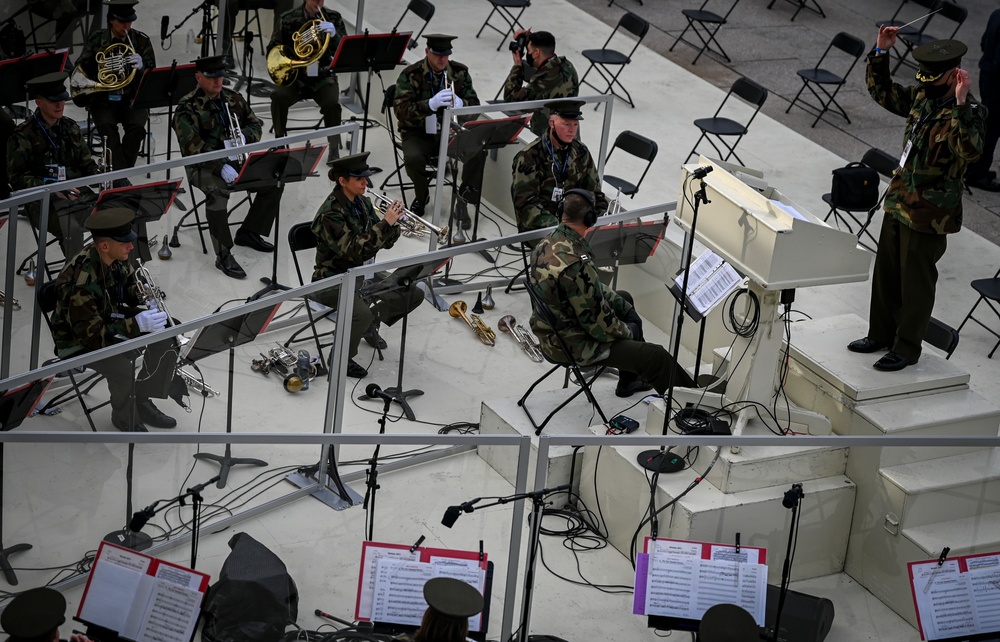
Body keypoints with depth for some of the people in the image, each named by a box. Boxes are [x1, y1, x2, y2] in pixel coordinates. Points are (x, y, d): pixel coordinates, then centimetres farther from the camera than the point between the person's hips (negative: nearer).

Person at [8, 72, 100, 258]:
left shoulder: (70, 128, 14)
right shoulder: (23, 136, -6)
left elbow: (86, 164, 20)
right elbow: (17, 178, -7)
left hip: (78, 192, 6)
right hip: (44, 201, -6)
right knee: (72, 229, -35)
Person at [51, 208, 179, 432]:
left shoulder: (116, 258, -12)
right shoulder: (80, 283, -35)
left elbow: (130, 288, 6)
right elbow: (91, 335, -33)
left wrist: (146, 306, -16)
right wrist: (136, 324, -36)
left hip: (109, 319, 8)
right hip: (78, 340, -8)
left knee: (167, 335, -6)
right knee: (122, 365, -32)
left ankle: (141, 400, 9)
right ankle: (125, 416, -1)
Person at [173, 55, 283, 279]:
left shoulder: (233, 98, 8)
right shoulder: (187, 108, -12)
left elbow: (256, 124, 15)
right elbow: (193, 147, -21)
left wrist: (245, 136, -10)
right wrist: (221, 167, -32)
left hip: (235, 158, 6)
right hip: (204, 165, -6)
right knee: (218, 192, -37)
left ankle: (248, 233, 7)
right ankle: (223, 256, -30)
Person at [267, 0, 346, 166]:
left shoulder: (334, 18, 0)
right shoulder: (288, 18, 0)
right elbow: (273, 48, 5)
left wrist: (334, 35, -28)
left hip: (323, 76, 0)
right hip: (295, 74, 0)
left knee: (332, 103, -31)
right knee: (278, 96, -30)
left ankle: (334, 148, -13)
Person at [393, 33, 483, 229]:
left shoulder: (460, 72, 1)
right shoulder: (410, 75, -8)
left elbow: (474, 106, -1)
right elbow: (401, 110, -18)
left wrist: (460, 103, -26)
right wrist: (431, 104, -34)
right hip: (419, 133, -2)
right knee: (413, 157, -34)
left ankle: (464, 200, -10)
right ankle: (421, 196, 0)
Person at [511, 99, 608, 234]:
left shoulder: (581, 152, 7)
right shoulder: (530, 156, -9)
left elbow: (593, 192, 15)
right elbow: (526, 204, -14)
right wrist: (556, 226, -27)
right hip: (538, 228, -5)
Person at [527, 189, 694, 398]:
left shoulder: (547, 243, -5)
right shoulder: (575, 264, -34)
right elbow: (597, 324, -25)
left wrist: (623, 305, 10)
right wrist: (627, 331, -6)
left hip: (550, 329, 10)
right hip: (571, 344, -10)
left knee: (624, 300, 30)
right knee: (656, 357, -6)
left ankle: (629, 380, 42)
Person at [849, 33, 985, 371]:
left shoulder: (966, 112, -20)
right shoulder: (922, 98, 3)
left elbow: (970, 150, -39)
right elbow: (882, 91, 18)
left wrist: (961, 103, -46)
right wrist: (880, 53, 5)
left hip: (928, 214, -8)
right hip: (899, 201, 8)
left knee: (916, 282, 4)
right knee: (885, 273, 19)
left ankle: (906, 348, 18)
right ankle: (881, 334, 35)